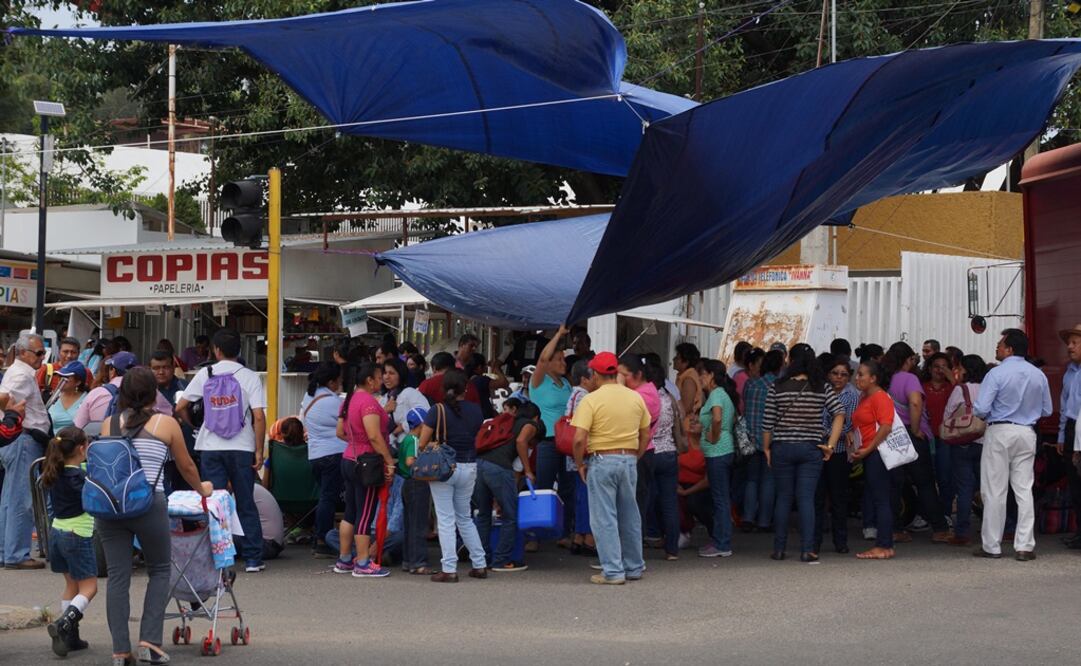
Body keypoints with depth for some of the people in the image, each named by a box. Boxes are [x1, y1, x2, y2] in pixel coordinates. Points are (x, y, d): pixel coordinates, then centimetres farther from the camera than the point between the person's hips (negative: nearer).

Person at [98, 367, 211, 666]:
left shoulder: (110, 424, 12)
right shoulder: (166, 423, 6)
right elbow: (186, 467, 17)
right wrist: (201, 489, 36)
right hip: (148, 504, -2)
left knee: (117, 576, 6)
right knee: (159, 571, 13)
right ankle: (150, 642, 3)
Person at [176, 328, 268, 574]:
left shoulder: (205, 375, 2)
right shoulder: (249, 377, -4)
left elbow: (181, 407, 3)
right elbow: (259, 417, -11)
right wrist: (259, 451, -5)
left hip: (210, 448, 1)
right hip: (242, 448, -1)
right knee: (245, 505, 8)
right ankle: (253, 559, 8)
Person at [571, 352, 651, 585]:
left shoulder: (591, 400, -10)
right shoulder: (636, 398, 6)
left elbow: (579, 439, -16)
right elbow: (645, 436, 11)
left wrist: (579, 465, -2)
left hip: (602, 461, -5)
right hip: (629, 460, 5)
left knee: (604, 518, 0)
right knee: (630, 517, 15)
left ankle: (613, 572, -1)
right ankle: (634, 567, 23)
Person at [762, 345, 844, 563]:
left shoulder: (777, 388, -4)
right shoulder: (822, 388, -1)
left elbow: (768, 422, -3)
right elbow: (839, 414, -8)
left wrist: (766, 448, 9)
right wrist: (830, 445, -6)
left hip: (782, 448, 0)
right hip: (811, 449, 0)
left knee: (783, 498, 10)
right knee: (806, 499, 0)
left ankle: (779, 549, 14)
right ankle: (807, 550, -6)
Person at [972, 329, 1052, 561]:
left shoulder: (997, 374, -12)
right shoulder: (1038, 375, 4)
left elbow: (981, 409, -16)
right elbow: (1047, 411, 10)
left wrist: (986, 416, 6)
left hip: (1000, 432, -4)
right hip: (1027, 434, 4)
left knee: (994, 491, 3)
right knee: (1024, 490, 6)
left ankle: (992, 546, 6)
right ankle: (1024, 546, 2)